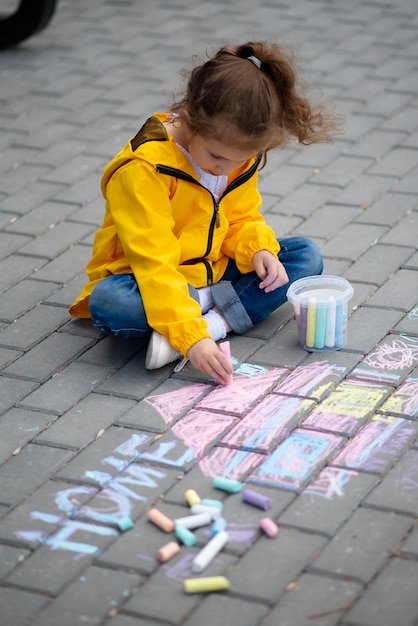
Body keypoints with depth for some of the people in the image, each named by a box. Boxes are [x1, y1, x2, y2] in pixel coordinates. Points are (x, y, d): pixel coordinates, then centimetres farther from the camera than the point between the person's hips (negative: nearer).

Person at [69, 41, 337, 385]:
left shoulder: (241, 155, -6)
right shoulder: (144, 168, -28)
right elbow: (154, 261, -33)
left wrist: (259, 249, -16)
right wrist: (190, 337, -42)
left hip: (214, 272, 6)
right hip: (152, 283, -6)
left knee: (306, 256, -8)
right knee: (107, 303, -39)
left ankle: (214, 322, -25)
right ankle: (223, 309, -21)